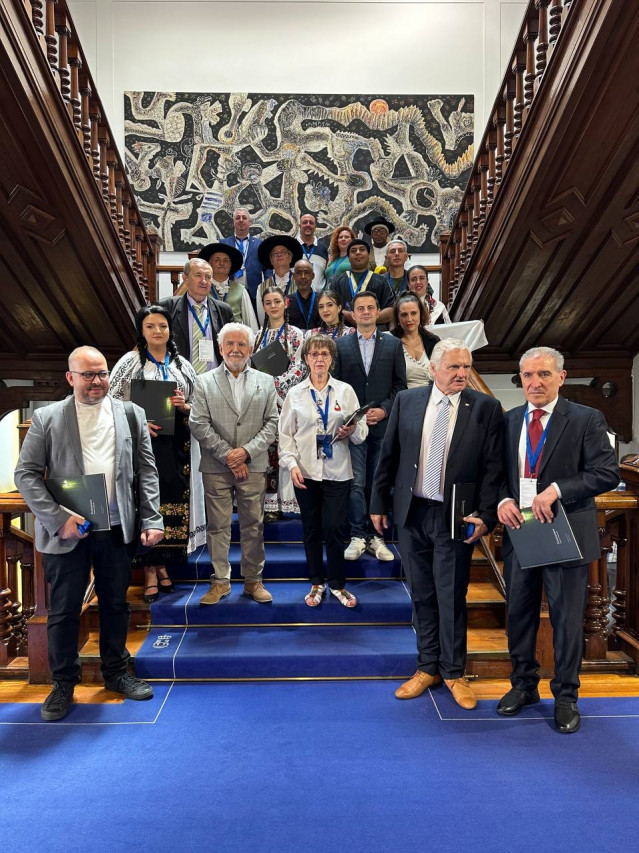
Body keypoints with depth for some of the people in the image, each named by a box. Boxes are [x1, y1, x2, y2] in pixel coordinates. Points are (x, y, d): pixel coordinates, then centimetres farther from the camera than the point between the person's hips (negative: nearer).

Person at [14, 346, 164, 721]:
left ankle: (116, 671, 34)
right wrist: (57, 518, -13)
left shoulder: (131, 414, 3)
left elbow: (147, 471, 3)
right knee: (64, 610, 10)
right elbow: (26, 474, -3)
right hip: (67, 531, -1)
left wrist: (152, 520, -4)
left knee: (116, 604, 15)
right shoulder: (47, 418, -2)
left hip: (118, 530, 2)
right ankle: (64, 682, 30)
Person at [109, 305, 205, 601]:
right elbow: (112, 403, -2)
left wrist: (184, 406, -10)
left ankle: (162, 564, 23)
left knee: (174, 501, 6)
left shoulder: (182, 364, 10)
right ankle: (150, 570, 11)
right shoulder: (130, 362, 1)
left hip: (177, 445, 3)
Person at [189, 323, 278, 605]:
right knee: (217, 526, 6)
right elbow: (199, 424, -3)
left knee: (253, 525, 7)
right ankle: (220, 581, 20)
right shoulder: (204, 382, 4)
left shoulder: (265, 382, 9)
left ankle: (253, 580, 21)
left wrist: (247, 451, -10)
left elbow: (271, 422, 3)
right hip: (216, 467, -1)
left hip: (253, 466, 1)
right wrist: (227, 454, -11)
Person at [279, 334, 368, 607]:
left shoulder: (345, 391, 3)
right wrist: (291, 464, -8)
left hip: (337, 472, -1)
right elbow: (285, 433, 3)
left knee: (335, 530, 1)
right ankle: (317, 583, 29)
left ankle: (337, 584, 22)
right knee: (311, 530, 11)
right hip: (305, 472, 1)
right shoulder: (295, 393, 4)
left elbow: (362, 431, 2)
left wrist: (352, 432, -19)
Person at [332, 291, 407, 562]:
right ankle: (358, 536, 9)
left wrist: (384, 409, -8)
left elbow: (400, 384, 6)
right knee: (356, 483, -1)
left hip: (383, 425, 1)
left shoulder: (393, 344, 8)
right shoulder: (341, 345, 7)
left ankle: (376, 535, 16)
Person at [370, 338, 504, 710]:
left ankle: (453, 672, 29)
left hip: (455, 518, -2)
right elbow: (389, 456, 5)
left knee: (451, 597, 8)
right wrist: (380, 503, 5)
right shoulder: (407, 401, 1)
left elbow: (493, 468, -5)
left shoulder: (486, 408, -5)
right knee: (422, 595, 14)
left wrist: (486, 516, -11)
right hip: (412, 513, 2)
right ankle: (428, 667, 32)